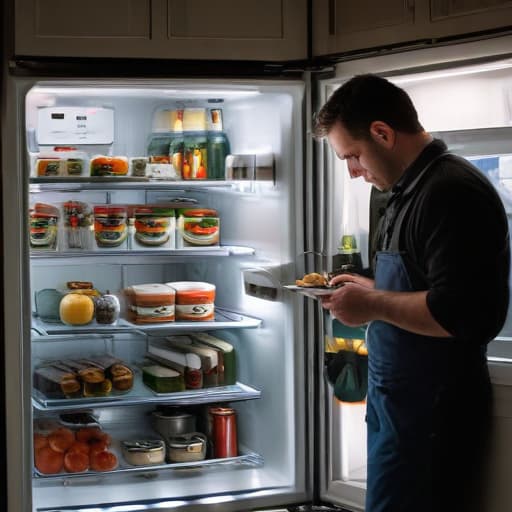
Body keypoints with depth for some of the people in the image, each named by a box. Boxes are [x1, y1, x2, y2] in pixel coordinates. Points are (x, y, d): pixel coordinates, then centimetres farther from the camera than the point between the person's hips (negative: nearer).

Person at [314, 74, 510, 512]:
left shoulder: (451, 192, -19)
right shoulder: (411, 189, 14)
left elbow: (462, 314, -27)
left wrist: (373, 305, -17)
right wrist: (370, 288, 12)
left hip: (431, 412, -10)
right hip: (401, 401, 10)